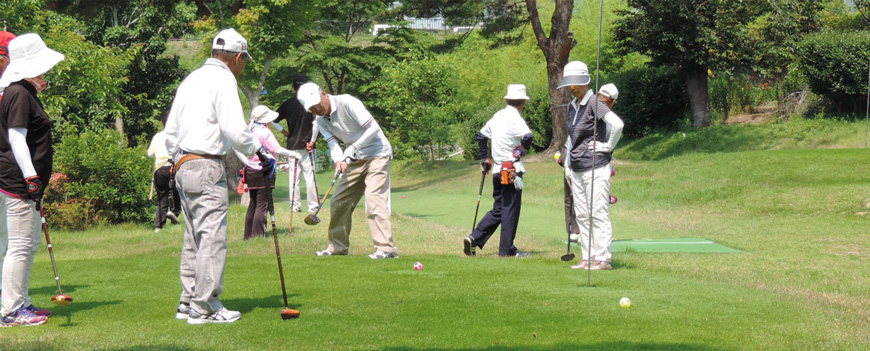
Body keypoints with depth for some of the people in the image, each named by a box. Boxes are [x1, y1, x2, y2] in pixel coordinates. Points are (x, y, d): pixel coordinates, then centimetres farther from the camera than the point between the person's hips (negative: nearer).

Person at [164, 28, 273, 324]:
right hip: (206, 167, -9)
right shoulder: (223, 79, -7)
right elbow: (234, 129, -17)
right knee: (212, 236, -7)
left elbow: (170, 130, 20)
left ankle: (188, 302, 16)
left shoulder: (191, 79, 19)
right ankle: (205, 307, -7)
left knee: (194, 236, 13)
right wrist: (260, 153, -4)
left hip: (183, 166, 9)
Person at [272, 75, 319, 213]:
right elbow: (316, 122, -17)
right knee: (310, 176, 0)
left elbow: (273, 120, 9)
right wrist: (312, 140, -11)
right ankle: (313, 205, 1)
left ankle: (295, 205, 7)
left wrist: (284, 131, 15)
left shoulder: (288, 104, 7)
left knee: (294, 177, 7)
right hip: (306, 144, -4)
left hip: (291, 145, 4)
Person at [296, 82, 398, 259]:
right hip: (356, 160, 8)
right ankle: (338, 246, 21)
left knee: (374, 199, -21)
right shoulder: (320, 121, 2)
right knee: (339, 201, 8)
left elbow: (373, 128, -23)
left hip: (377, 154, -8)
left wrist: (352, 150, -25)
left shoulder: (348, 103, -20)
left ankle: (386, 248, -24)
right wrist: (339, 161, -29)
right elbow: (333, 143, -8)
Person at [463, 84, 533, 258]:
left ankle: (473, 239, 5)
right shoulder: (514, 117, -13)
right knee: (510, 209, 0)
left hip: (498, 170, 8)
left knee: (498, 210, 14)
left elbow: (481, 135, 22)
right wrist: (523, 150, -10)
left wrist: (484, 158, 27)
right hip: (512, 170, -8)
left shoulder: (498, 115, 12)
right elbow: (527, 136, -30)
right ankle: (507, 250, 4)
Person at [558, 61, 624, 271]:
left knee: (598, 214, -7)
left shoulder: (595, 104, -12)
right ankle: (587, 258, 15)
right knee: (581, 215, 9)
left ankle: (603, 259, -5)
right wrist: (567, 164, 22)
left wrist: (608, 146, -13)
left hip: (596, 168, -9)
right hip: (577, 170, 9)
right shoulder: (572, 106, 14)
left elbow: (617, 124, -25)